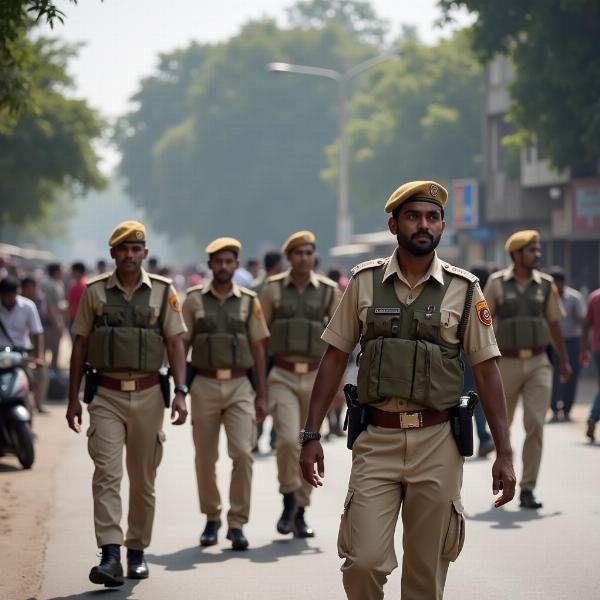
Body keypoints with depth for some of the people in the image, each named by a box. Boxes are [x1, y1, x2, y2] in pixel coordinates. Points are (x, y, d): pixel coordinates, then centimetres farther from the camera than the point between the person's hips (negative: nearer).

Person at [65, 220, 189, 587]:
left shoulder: (164, 291, 3)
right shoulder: (94, 292, 4)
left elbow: (176, 343, 2)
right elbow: (80, 346, 8)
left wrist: (180, 392, -9)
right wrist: (73, 398, 5)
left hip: (148, 395, 1)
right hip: (106, 396, -1)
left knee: (143, 479, 9)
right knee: (107, 474, -13)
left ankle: (138, 551, 23)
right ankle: (111, 556, -19)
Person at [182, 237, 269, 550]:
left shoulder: (249, 301, 5)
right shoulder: (194, 299, 3)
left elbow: (258, 350, 8)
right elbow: (182, 345, 5)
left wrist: (261, 395, 4)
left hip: (239, 386, 0)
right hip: (204, 385, 0)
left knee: (242, 452, -12)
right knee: (205, 458, 6)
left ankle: (237, 523, -5)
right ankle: (211, 518, 24)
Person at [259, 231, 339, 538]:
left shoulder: (328, 291, 4)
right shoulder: (273, 289, 1)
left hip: (314, 377, 2)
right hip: (281, 376, -2)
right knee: (288, 438, -19)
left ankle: (300, 513, 18)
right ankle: (289, 500, 1)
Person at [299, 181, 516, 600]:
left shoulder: (464, 289, 1)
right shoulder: (365, 281, 4)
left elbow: (486, 371, 3)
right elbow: (335, 358, 8)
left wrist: (504, 453, -2)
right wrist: (311, 434, 2)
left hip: (437, 444, 0)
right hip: (377, 440, 0)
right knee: (363, 562, -9)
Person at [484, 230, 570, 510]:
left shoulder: (546, 285, 5)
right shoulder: (497, 283, -2)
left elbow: (553, 324, 15)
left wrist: (564, 360, 20)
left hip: (538, 364, 1)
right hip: (507, 364, -1)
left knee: (535, 424, -12)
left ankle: (527, 491, -10)